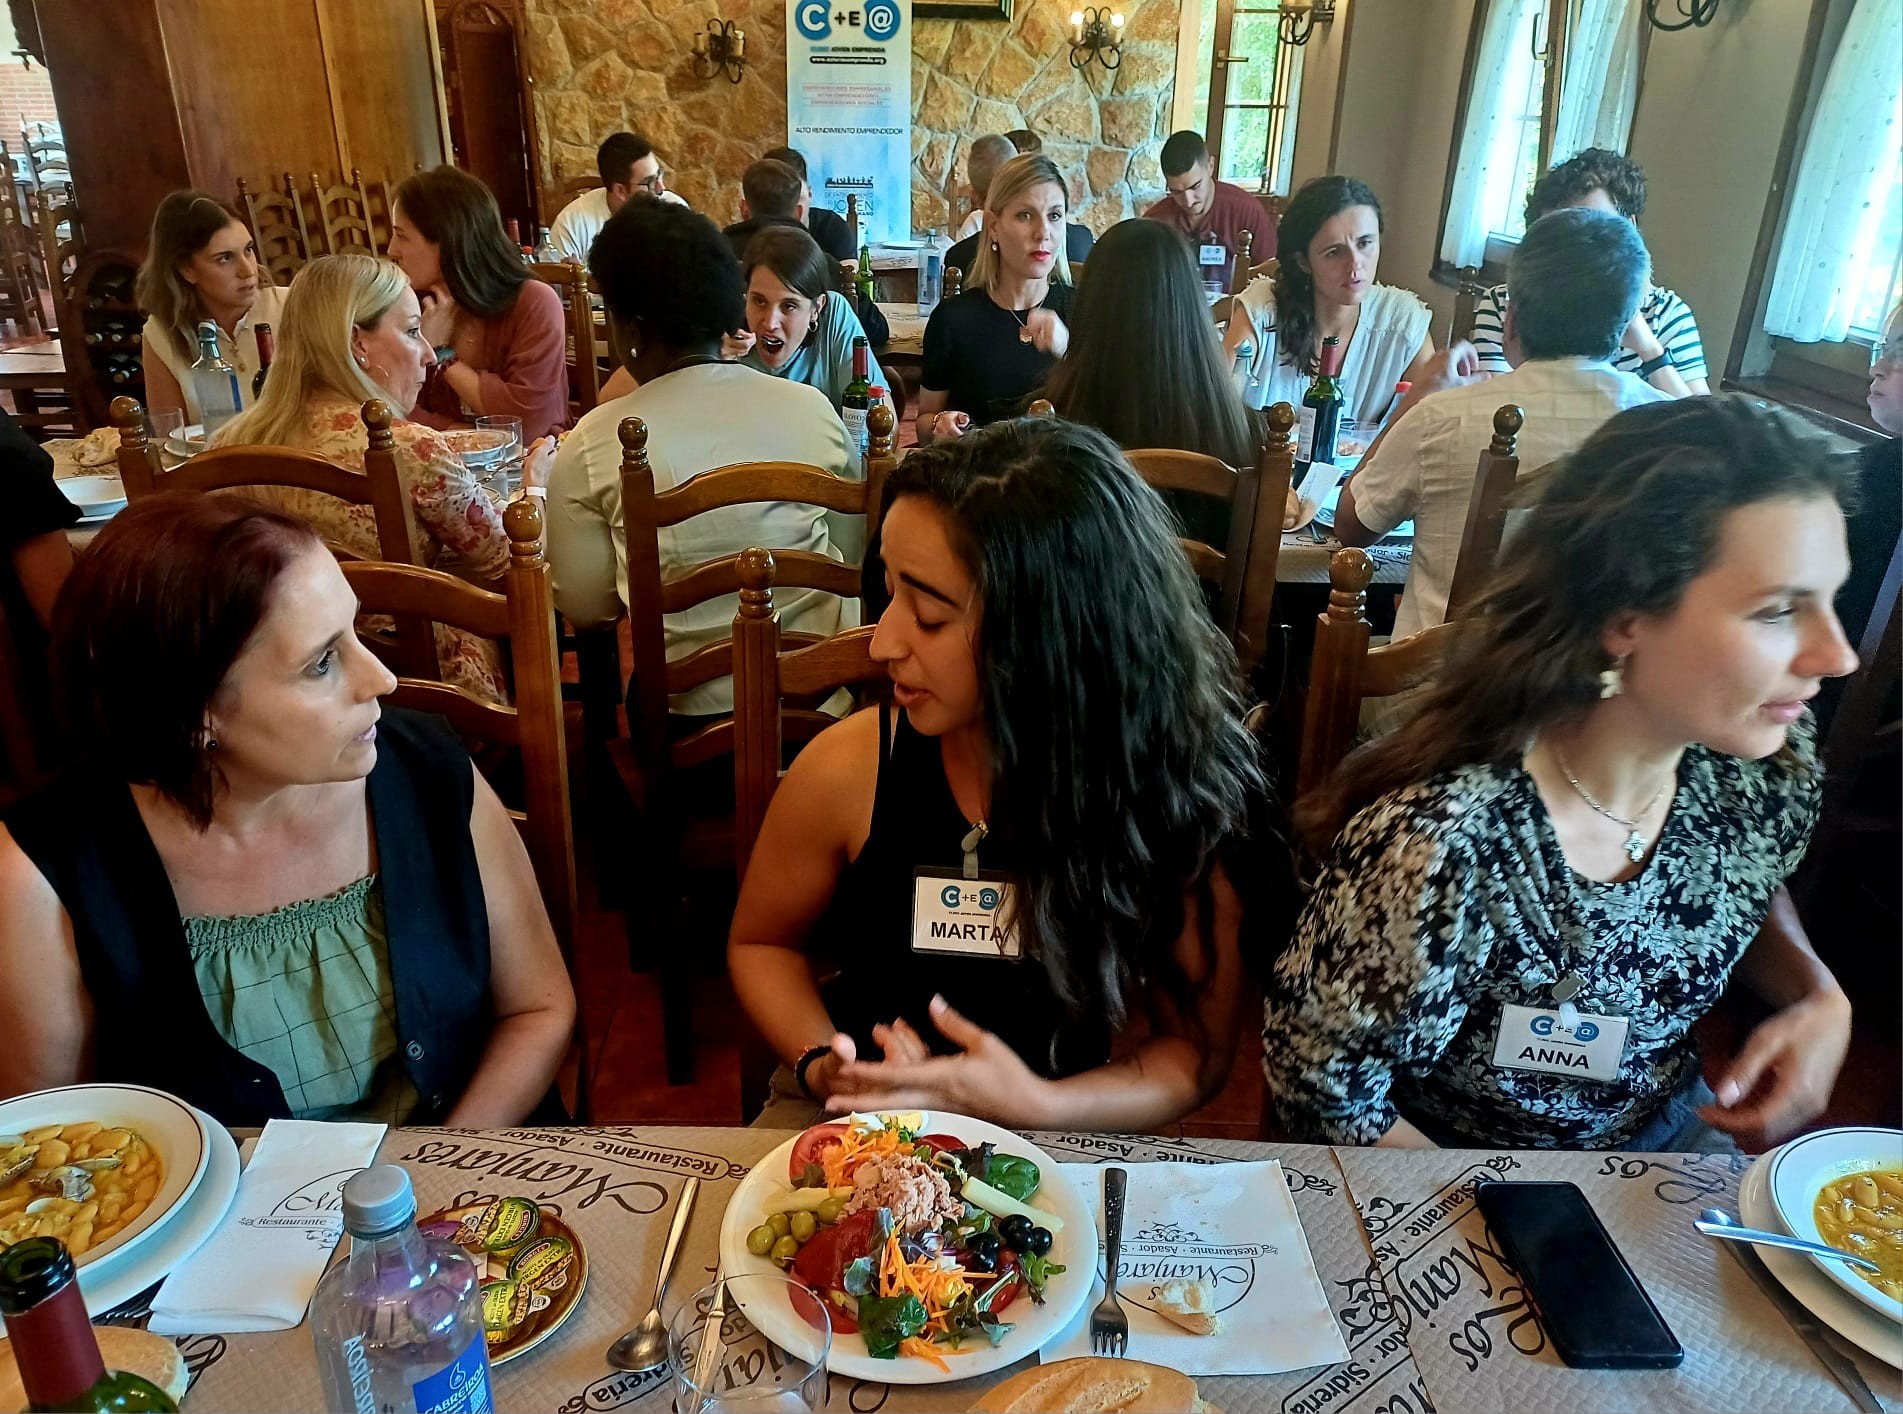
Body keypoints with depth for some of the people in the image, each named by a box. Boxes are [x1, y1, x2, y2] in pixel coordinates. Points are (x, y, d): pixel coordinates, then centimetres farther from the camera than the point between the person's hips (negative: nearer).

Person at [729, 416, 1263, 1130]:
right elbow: (760, 942, 2)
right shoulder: (851, 769, -17)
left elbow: (1200, 1050, -6)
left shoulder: (1167, 799, -17)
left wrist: (1034, 1104, -22)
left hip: (1056, 1133, -1)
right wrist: (822, 1066, -16)